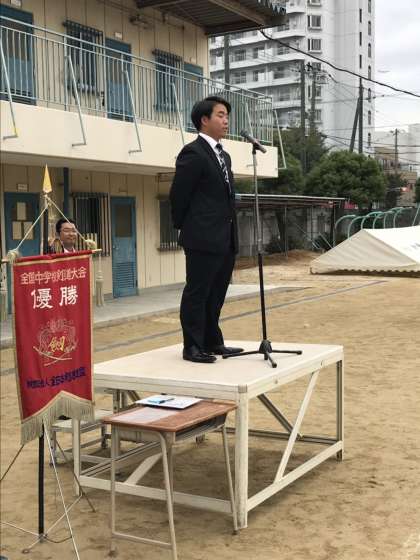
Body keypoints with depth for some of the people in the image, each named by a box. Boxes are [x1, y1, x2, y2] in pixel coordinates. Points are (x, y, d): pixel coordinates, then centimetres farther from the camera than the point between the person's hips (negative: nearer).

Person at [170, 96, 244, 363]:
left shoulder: (224, 156, 18)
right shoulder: (193, 153, -10)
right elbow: (178, 195, -9)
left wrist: (232, 232, 15)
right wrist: (183, 227, 0)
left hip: (226, 239, 9)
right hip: (203, 238, -9)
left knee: (217, 293, 14)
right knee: (197, 292, -1)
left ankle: (212, 342, 24)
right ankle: (193, 347, 7)